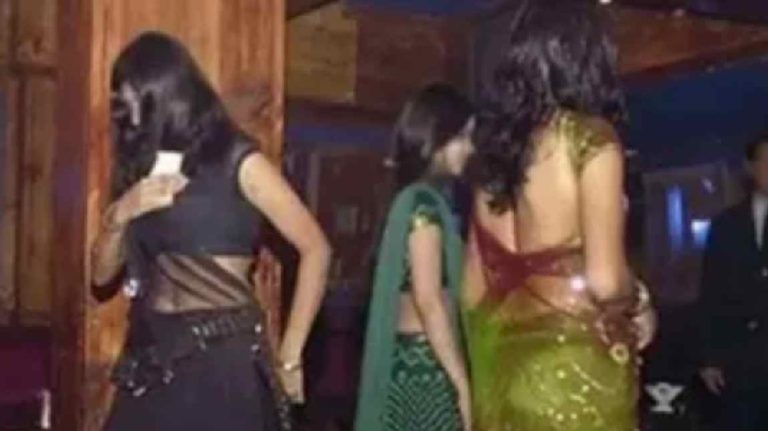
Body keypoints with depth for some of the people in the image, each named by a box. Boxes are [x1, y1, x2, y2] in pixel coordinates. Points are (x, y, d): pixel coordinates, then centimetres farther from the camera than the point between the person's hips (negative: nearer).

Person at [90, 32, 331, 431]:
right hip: (152, 361, 6)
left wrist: (288, 358, -7)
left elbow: (315, 249, -8)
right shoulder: (145, 167, 14)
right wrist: (119, 215, -6)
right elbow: (103, 277, 14)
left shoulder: (237, 162, -4)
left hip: (222, 358, -5)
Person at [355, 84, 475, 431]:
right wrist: (463, 384, -19)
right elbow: (429, 301, -20)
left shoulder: (412, 199, 15)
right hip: (426, 362, -9)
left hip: (410, 359, 9)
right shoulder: (424, 202, -13)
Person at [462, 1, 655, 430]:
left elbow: (475, 289, 12)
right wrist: (640, 306, 3)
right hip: (574, 366, -6)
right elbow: (605, 280, -17)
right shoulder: (590, 137, -10)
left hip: (506, 362, 6)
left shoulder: (495, 143, 9)